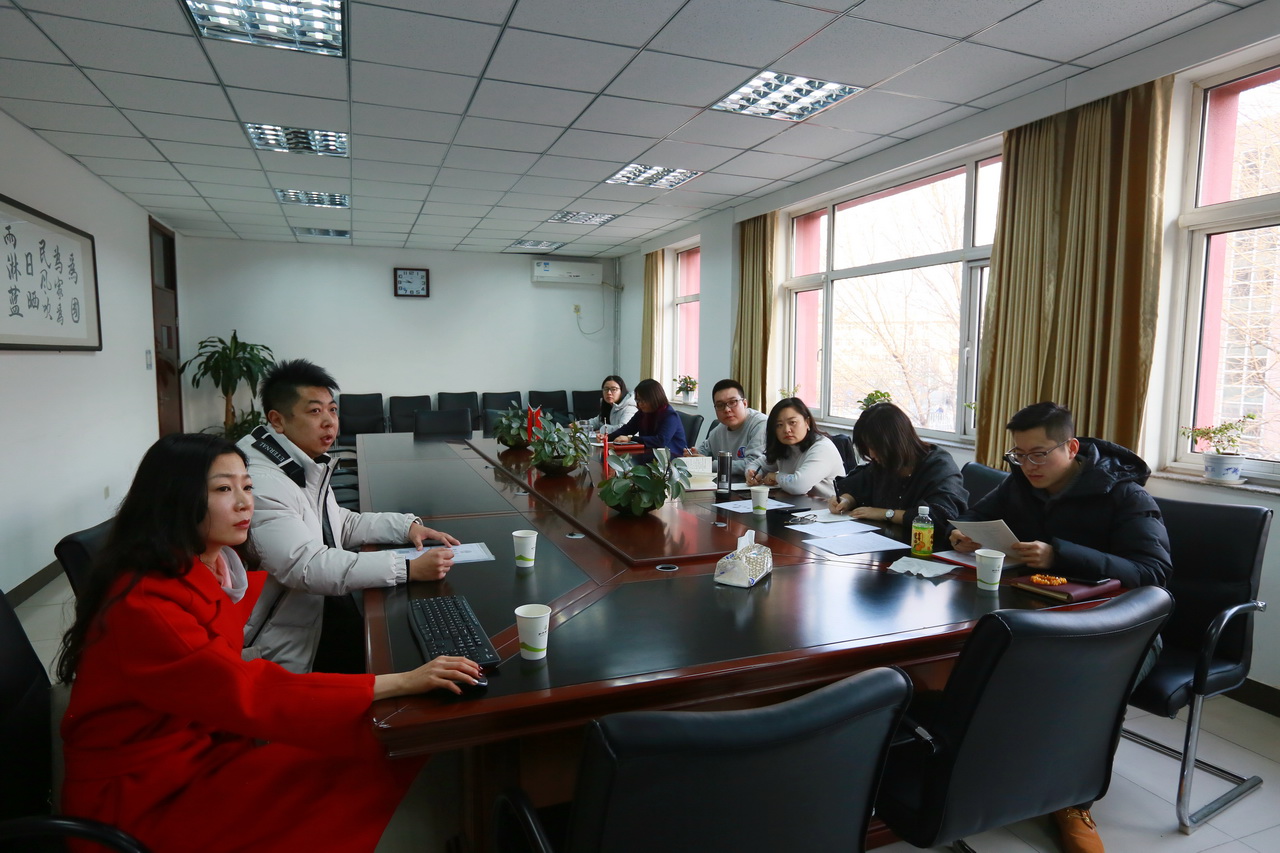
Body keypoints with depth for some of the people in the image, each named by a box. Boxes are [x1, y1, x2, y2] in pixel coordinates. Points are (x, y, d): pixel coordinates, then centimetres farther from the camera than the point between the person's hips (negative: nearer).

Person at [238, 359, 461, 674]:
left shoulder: (309, 468, 8)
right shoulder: (261, 484, -24)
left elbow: (342, 525, 18)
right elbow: (306, 566, -32)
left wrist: (407, 525, 0)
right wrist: (410, 569, -36)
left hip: (327, 614, 9)